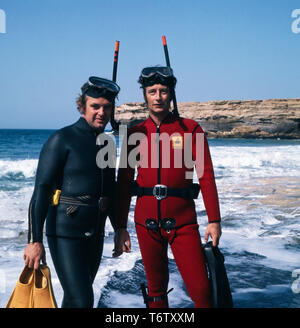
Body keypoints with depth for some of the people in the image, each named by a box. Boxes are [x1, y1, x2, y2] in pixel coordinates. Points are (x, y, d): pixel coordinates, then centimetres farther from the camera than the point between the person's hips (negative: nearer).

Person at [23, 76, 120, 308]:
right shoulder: (62, 140, -10)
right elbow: (41, 191, -14)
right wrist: (35, 240, -19)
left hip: (95, 234, 7)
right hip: (66, 233, -7)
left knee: (76, 296, 16)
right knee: (81, 301, -12)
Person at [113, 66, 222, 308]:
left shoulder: (191, 129, 0)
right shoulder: (135, 134, 5)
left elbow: (206, 176, -3)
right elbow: (124, 182, 7)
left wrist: (214, 220, -8)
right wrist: (121, 227, 4)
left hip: (183, 222, -2)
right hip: (146, 222, 2)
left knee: (201, 290, -6)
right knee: (156, 289, 12)